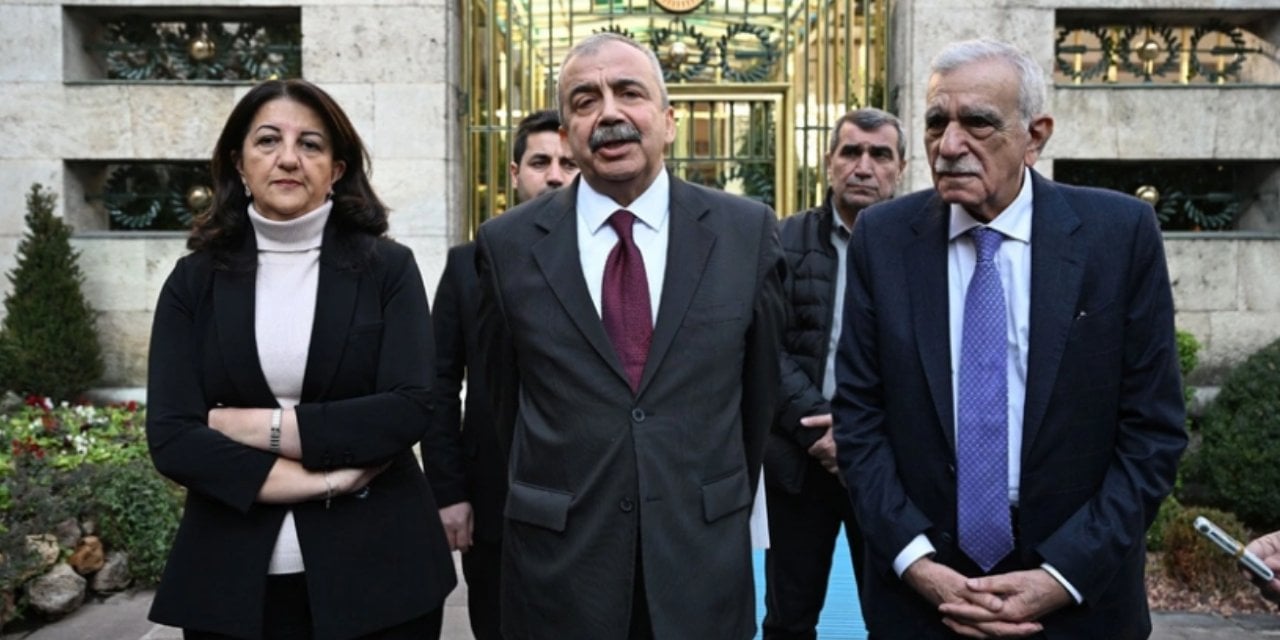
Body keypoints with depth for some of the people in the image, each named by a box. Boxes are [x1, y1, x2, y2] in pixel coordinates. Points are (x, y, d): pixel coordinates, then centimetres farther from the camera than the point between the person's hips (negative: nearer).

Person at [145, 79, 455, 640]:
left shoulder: (387, 267, -2)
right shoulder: (195, 280, 2)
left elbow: (409, 409, -12)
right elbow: (171, 436, -7)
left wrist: (263, 425, -13)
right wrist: (323, 479, -15)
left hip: (377, 568, -1)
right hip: (232, 577, 1)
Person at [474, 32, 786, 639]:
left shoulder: (747, 232, -4)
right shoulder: (507, 243, -4)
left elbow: (760, 389, 6)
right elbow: (504, 399, 6)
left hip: (704, 559, 1)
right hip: (558, 565, 0)